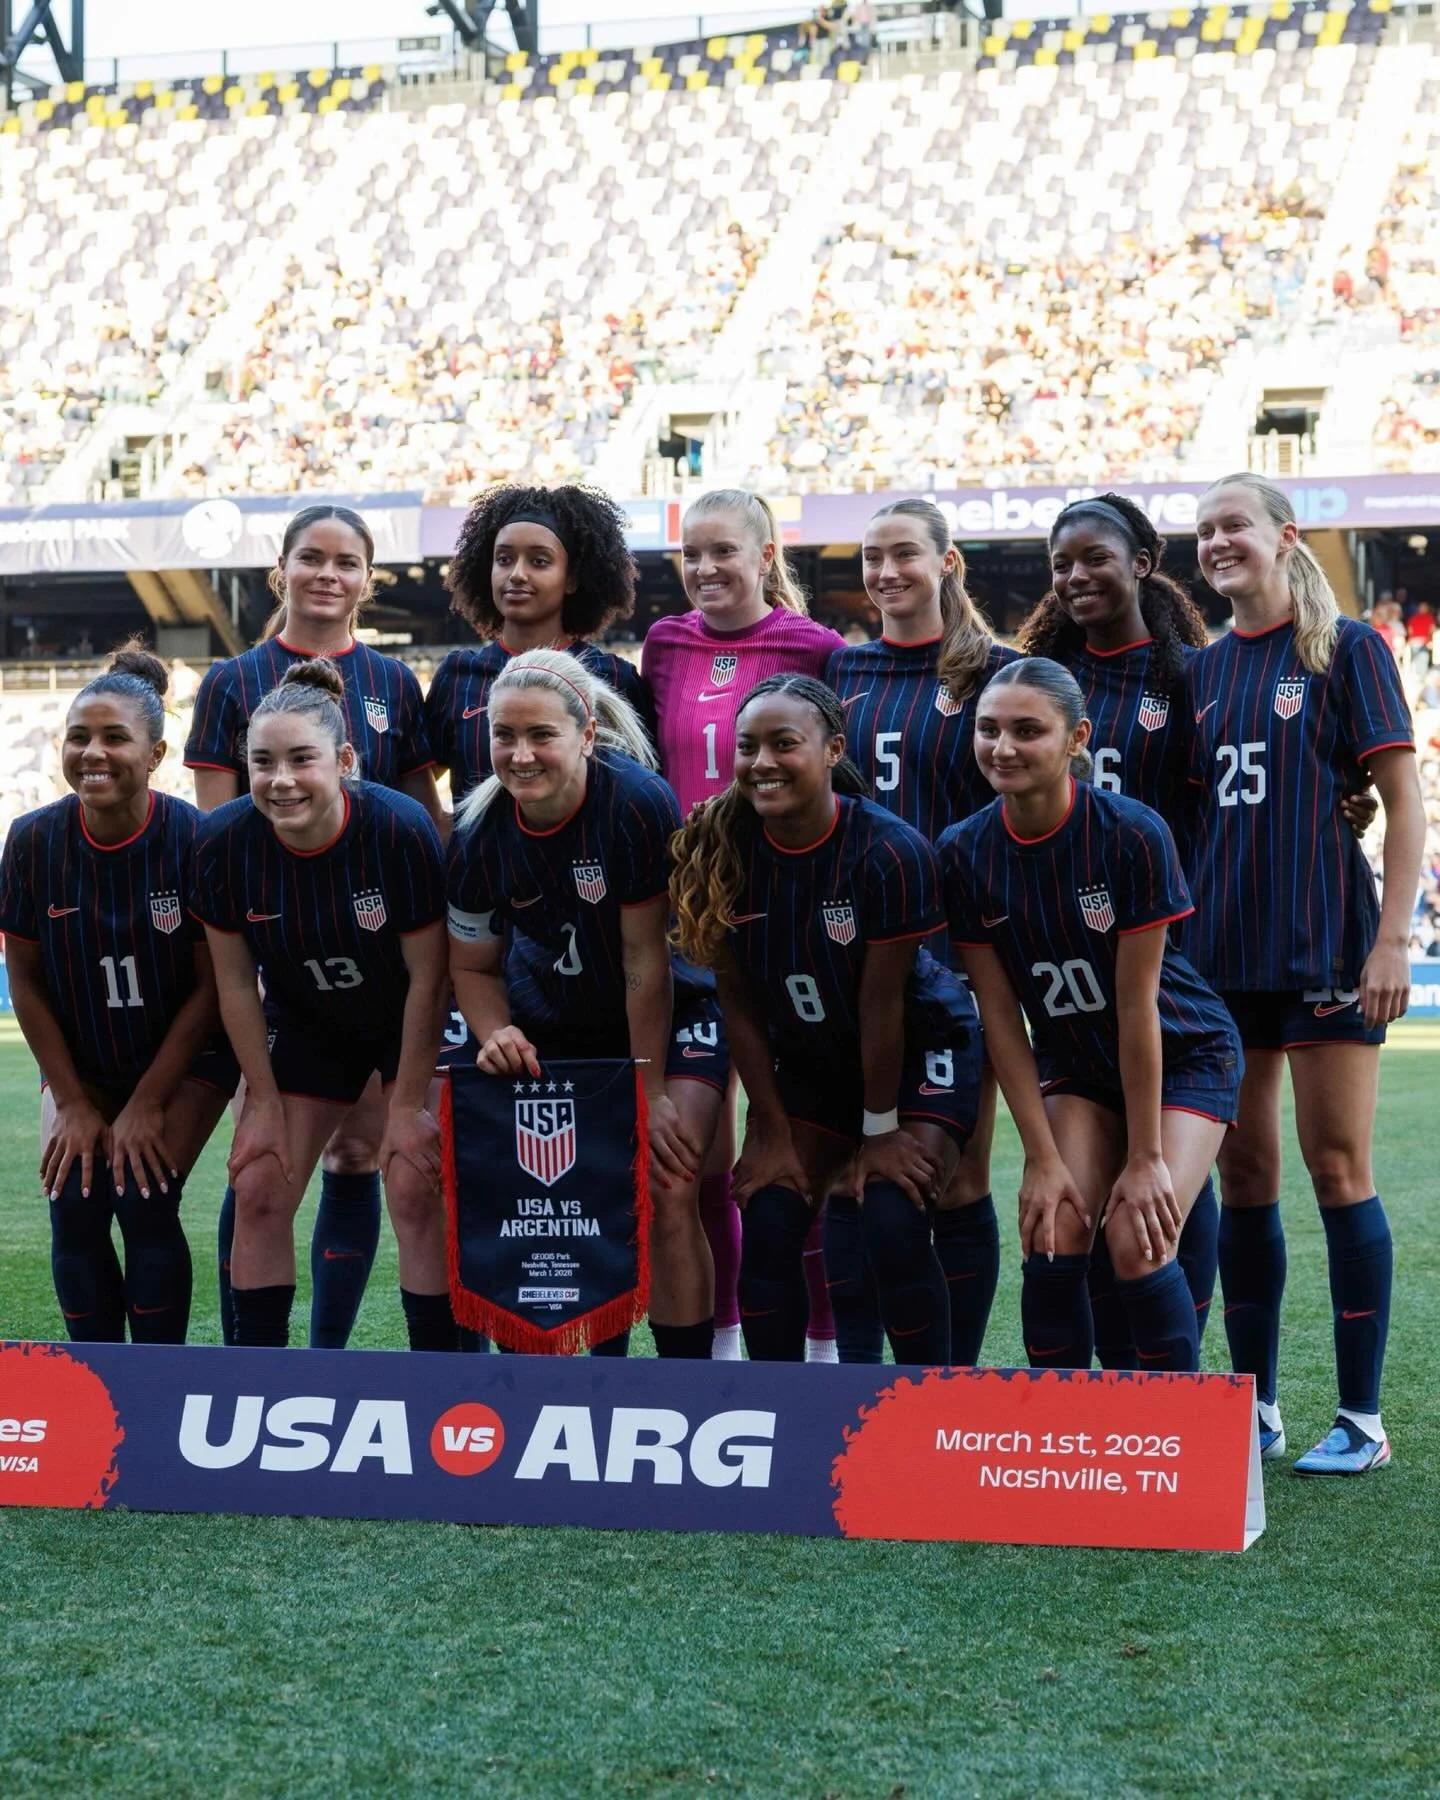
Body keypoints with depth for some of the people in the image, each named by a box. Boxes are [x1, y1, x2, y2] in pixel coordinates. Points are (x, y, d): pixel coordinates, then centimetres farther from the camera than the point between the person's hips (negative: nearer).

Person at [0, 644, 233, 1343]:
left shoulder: (194, 838, -22)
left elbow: (211, 985, -15)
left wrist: (148, 1105, -15)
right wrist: (73, 1102, -6)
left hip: (185, 1058, -3)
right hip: (80, 1062, 3)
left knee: (144, 1201, -17)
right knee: (74, 1207, -11)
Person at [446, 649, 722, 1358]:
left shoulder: (636, 802, -27)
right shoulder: (479, 833, -12)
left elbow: (644, 960, -23)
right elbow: (473, 964, 2)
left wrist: (651, 1093, -19)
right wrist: (497, 1034, -20)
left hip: (671, 1015, -4)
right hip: (554, 1026, 4)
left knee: (667, 1196, -19)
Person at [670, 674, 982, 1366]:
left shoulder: (890, 850, -26)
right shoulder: (724, 850, -15)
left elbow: (881, 1002, -21)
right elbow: (739, 1001, -8)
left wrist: (881, 1131, -14)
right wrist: (772, 1131, -6)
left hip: (920, 1048, -4)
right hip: (811, 1056, 4)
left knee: (893, 1228, -19)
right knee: (769, 1226, -6)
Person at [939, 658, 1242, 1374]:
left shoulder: (1132, 834, -26)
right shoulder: (965, 853, -13)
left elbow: (1137, 1005, -23)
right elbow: (1000, 1015, -9)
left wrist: (1145, 1156, -18)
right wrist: (1042, 1156, -11)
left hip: (1182, 1056, -4)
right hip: (1074, 1064, 4)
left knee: (1137, 1245, -17)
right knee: (1053, 1238, -12)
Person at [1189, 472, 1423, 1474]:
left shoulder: (1347, 650, -2)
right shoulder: (1204, 671, 13)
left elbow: (1404, 801, -5)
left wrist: (1391, 940, -12)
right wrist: (1174, 935, 11)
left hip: (1325, 944, -5)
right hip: (1220, 956, 5)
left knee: (1337, 1169, -4)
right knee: (1243, 1177, 7)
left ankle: (1362, 1418, 3)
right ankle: (1256, 1410, 15)